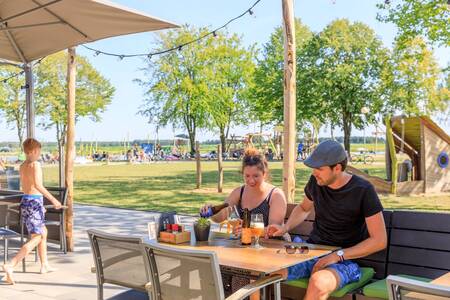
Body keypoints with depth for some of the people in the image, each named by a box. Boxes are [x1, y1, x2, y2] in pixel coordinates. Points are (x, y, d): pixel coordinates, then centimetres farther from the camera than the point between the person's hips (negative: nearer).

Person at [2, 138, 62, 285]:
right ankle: (10, 265, -19)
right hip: (34, 202, -9)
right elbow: (37, 184, -27)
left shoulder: (22, 166, 12)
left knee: (43, 232, 22)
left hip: (25, 201, 9)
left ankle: (44, 265, 29)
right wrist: (53, 199, -24)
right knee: (36, 239, -7)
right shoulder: (35, 164, -13)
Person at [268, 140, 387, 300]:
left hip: (345, 259, -4)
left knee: (318, 282, -39)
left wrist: (338, 255, -19)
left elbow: (380, 240, -12)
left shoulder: (363, 190, -12)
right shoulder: (315, 181, 2)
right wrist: (285, 227, 5)